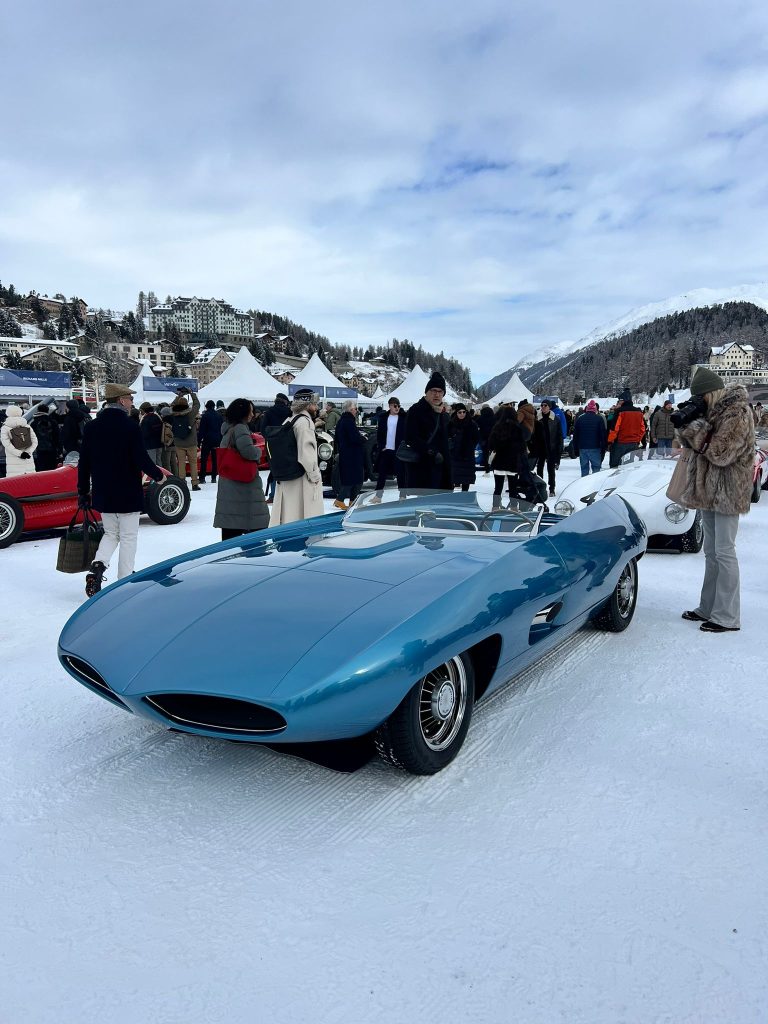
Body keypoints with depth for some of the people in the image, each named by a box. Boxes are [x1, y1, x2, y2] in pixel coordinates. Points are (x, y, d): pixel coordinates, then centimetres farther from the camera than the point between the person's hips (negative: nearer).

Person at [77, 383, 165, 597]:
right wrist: (158, 474, 0)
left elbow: (84, 463, 5)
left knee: (111, 533, 20)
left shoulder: (92, 426, 2)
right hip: (128, 494, -5)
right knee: (128, 537, 7)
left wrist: (83, 491, 13)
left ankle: (98, 565, -4)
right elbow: (141, 459, -18)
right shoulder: (130, 426, -15)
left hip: (102, 494, 5)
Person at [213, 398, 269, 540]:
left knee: (231, 525, 11)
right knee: (257, 523, -1)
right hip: (244, 483, -9)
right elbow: (248, 451, -28)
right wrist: (259, 451, -7)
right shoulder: (240, 428, -14)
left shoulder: (227, 428, 14)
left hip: (228, 484, 9)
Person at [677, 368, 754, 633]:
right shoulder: (717, 410, 12)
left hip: (727, 492, -9)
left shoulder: (737, 413, -15)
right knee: (711, 552, 13)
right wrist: (688, 425, -2)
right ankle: (708, 609, 22)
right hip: (710, 490, 9)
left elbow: (720, 453, -19)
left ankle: (727, 617, -1)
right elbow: (700, 446, 14)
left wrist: (694, 427, -15)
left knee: (724, 552, -7)